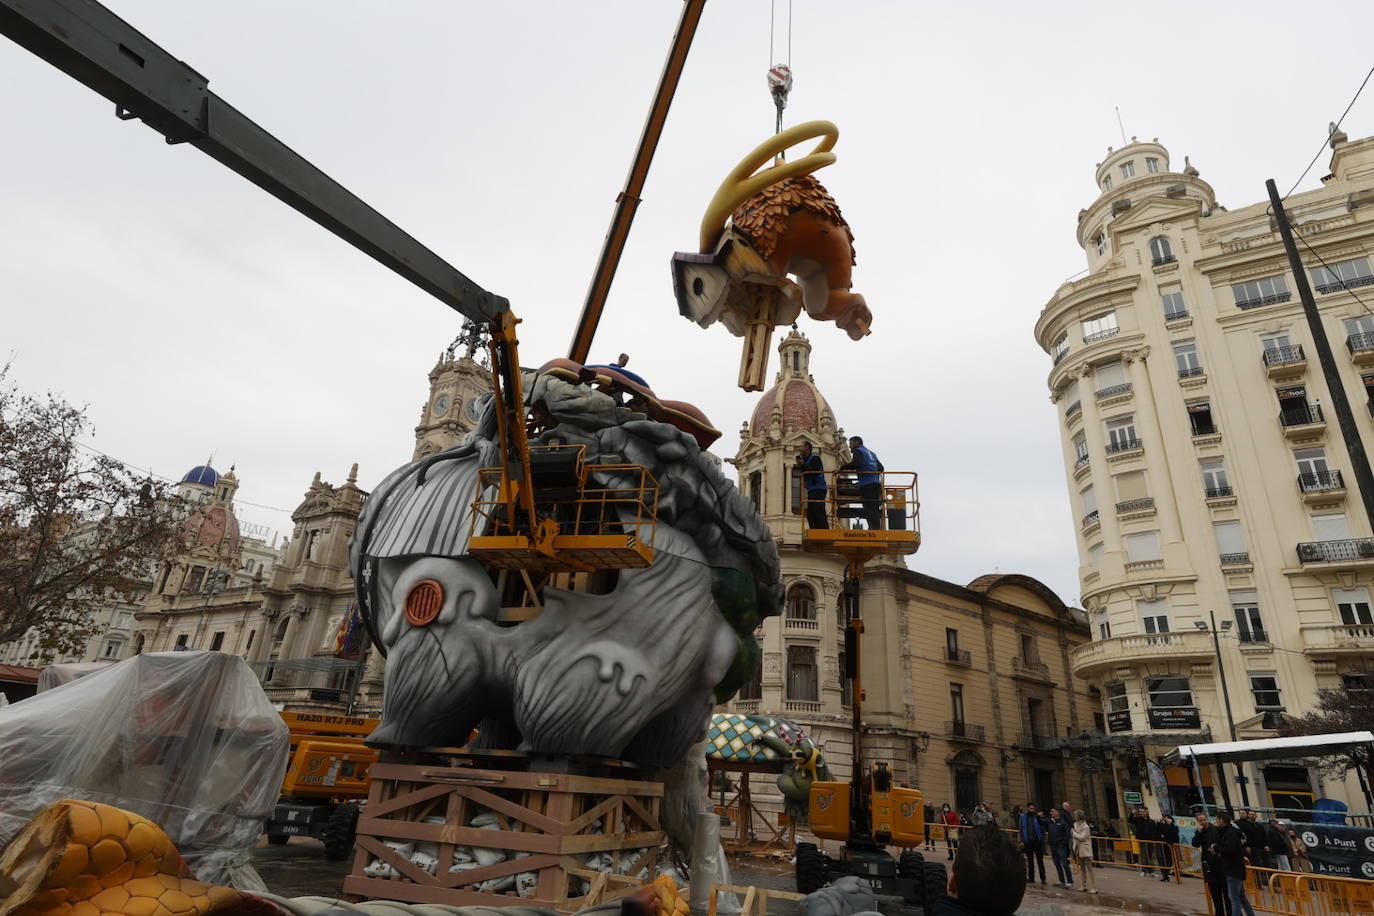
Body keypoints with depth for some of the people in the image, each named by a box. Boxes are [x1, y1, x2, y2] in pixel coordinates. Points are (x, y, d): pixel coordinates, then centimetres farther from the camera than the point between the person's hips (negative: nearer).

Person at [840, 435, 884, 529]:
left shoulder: (858, 451, 2)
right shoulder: (871, 453, 26)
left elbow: (856, 464, -18)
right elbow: (880, 467, 26)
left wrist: (842, 467, -11)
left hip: (866, 485, -8)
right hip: (876, 484, 8)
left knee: (869, 511, -12)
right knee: (875, 509, 10)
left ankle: (874, 530, -20)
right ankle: (876, 530, 8)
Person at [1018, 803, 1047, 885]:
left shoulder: (1037, 817, -1)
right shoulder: (1023, 817, 3)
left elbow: (1042, 829, 0)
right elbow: (1020, 829, 5)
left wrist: (1042, 840, -10)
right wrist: (1022, 841, -1)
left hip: (1037, 841, -2)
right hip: (1027, 841, 2)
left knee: (1040, 860, -2)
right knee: (1030, 860, 10)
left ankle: (1043, 878, 4)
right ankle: (1031, 877, 19)